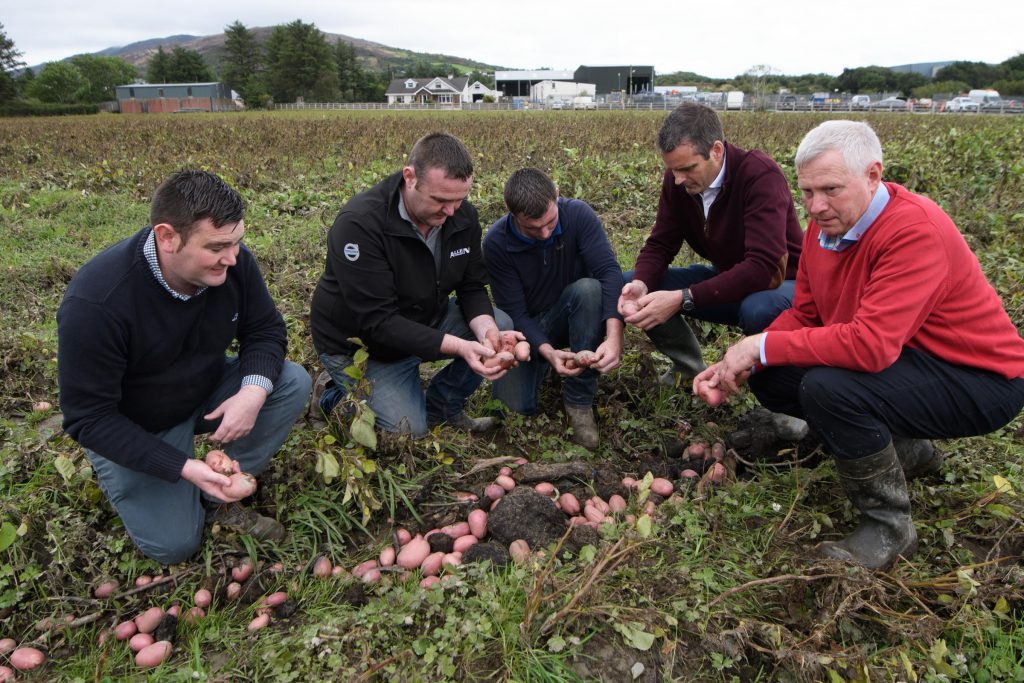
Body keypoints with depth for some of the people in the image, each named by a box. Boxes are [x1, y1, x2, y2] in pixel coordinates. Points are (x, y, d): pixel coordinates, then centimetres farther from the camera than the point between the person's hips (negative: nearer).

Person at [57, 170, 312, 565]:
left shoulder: (232, 261, -21)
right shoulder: (94, 303, -33)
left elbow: (265, 330, -7)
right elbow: (89, 419, -26)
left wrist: (254, 390, -29)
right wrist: (183, 468, -34)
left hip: (207, 392, 5)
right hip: (131, 429, -4)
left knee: (293, 382, -19)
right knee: (174, 544, -10)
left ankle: (219, 497, -8)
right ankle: (117, 478, 19)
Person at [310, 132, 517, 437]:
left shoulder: (462, 214, -10)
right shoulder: (359, 224, -31)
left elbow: (472, 286, -3)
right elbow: (378, 321, -32)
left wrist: (484, 327, -26)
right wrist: (458, 347, -41)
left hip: (428, 321, 6)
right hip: (363, 345, -6)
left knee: (501, 326, -12)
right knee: (411, 433, -13)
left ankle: (443, 406, 8)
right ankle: (336, 393, 14)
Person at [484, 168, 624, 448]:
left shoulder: (579, 215, -21)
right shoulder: (496, 244, -20)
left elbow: (609, 271, -31)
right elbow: (514, 313, -19)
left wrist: (614, 336, -45)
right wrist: (548, 352, -36)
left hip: (573, 317, 1)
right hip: (528, 328, 0)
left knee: (589, 289, -35)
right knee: (515, 406, -20)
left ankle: (578, 399, -20)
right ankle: (544, 366, 18)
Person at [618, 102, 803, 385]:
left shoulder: (761, 175, -28)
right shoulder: (677, 180, -9)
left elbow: (763, 267, -37)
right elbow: (660, 245, -5)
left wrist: (683, 298, -42)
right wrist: (641, 284, -29)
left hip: (779, 282, -6)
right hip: (725, 280, 6)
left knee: (758, 309, -42)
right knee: (628, 285, -11)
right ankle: (691, 370, 9)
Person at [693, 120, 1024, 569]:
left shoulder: (916, 232, -28)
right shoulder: (826, 225, -2)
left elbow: (870, 345, -37)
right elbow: (803, 315, 2)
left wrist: (764, 345, -28)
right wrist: (739, 364, -12)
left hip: (977, 380, -9)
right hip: (911, 360, 9)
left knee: (827, 386, -32)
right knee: (769, 377, 0)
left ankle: (888, 527, -7)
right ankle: (907, 451, 17)